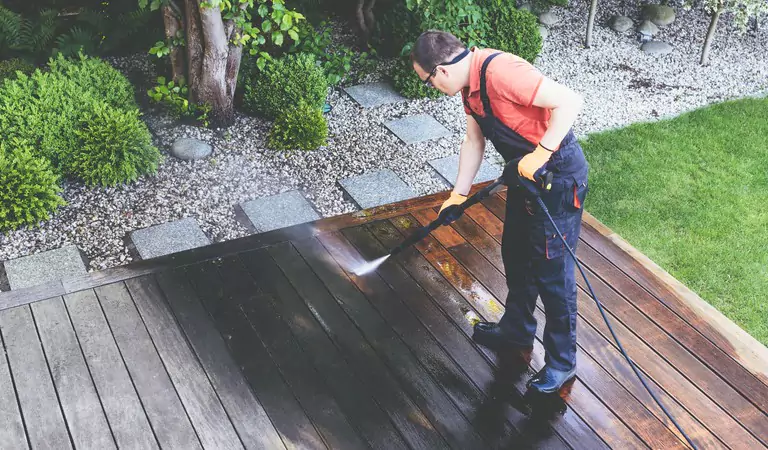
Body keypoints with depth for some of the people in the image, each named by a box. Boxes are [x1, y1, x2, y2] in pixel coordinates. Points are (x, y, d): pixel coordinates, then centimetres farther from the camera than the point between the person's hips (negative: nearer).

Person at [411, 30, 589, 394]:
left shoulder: (500, 71, -28)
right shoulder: (469, 82, 3)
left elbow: (569, 101, -32)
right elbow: (474, 140, 14)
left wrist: (540, 154, -31)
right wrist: (459, 193, 15)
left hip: (559, 177, -10)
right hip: (526, 174, 10)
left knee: (551, 271, 1)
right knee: (515, 255, 22)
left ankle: (561, 362, 19)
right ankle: (516, 332, 43)